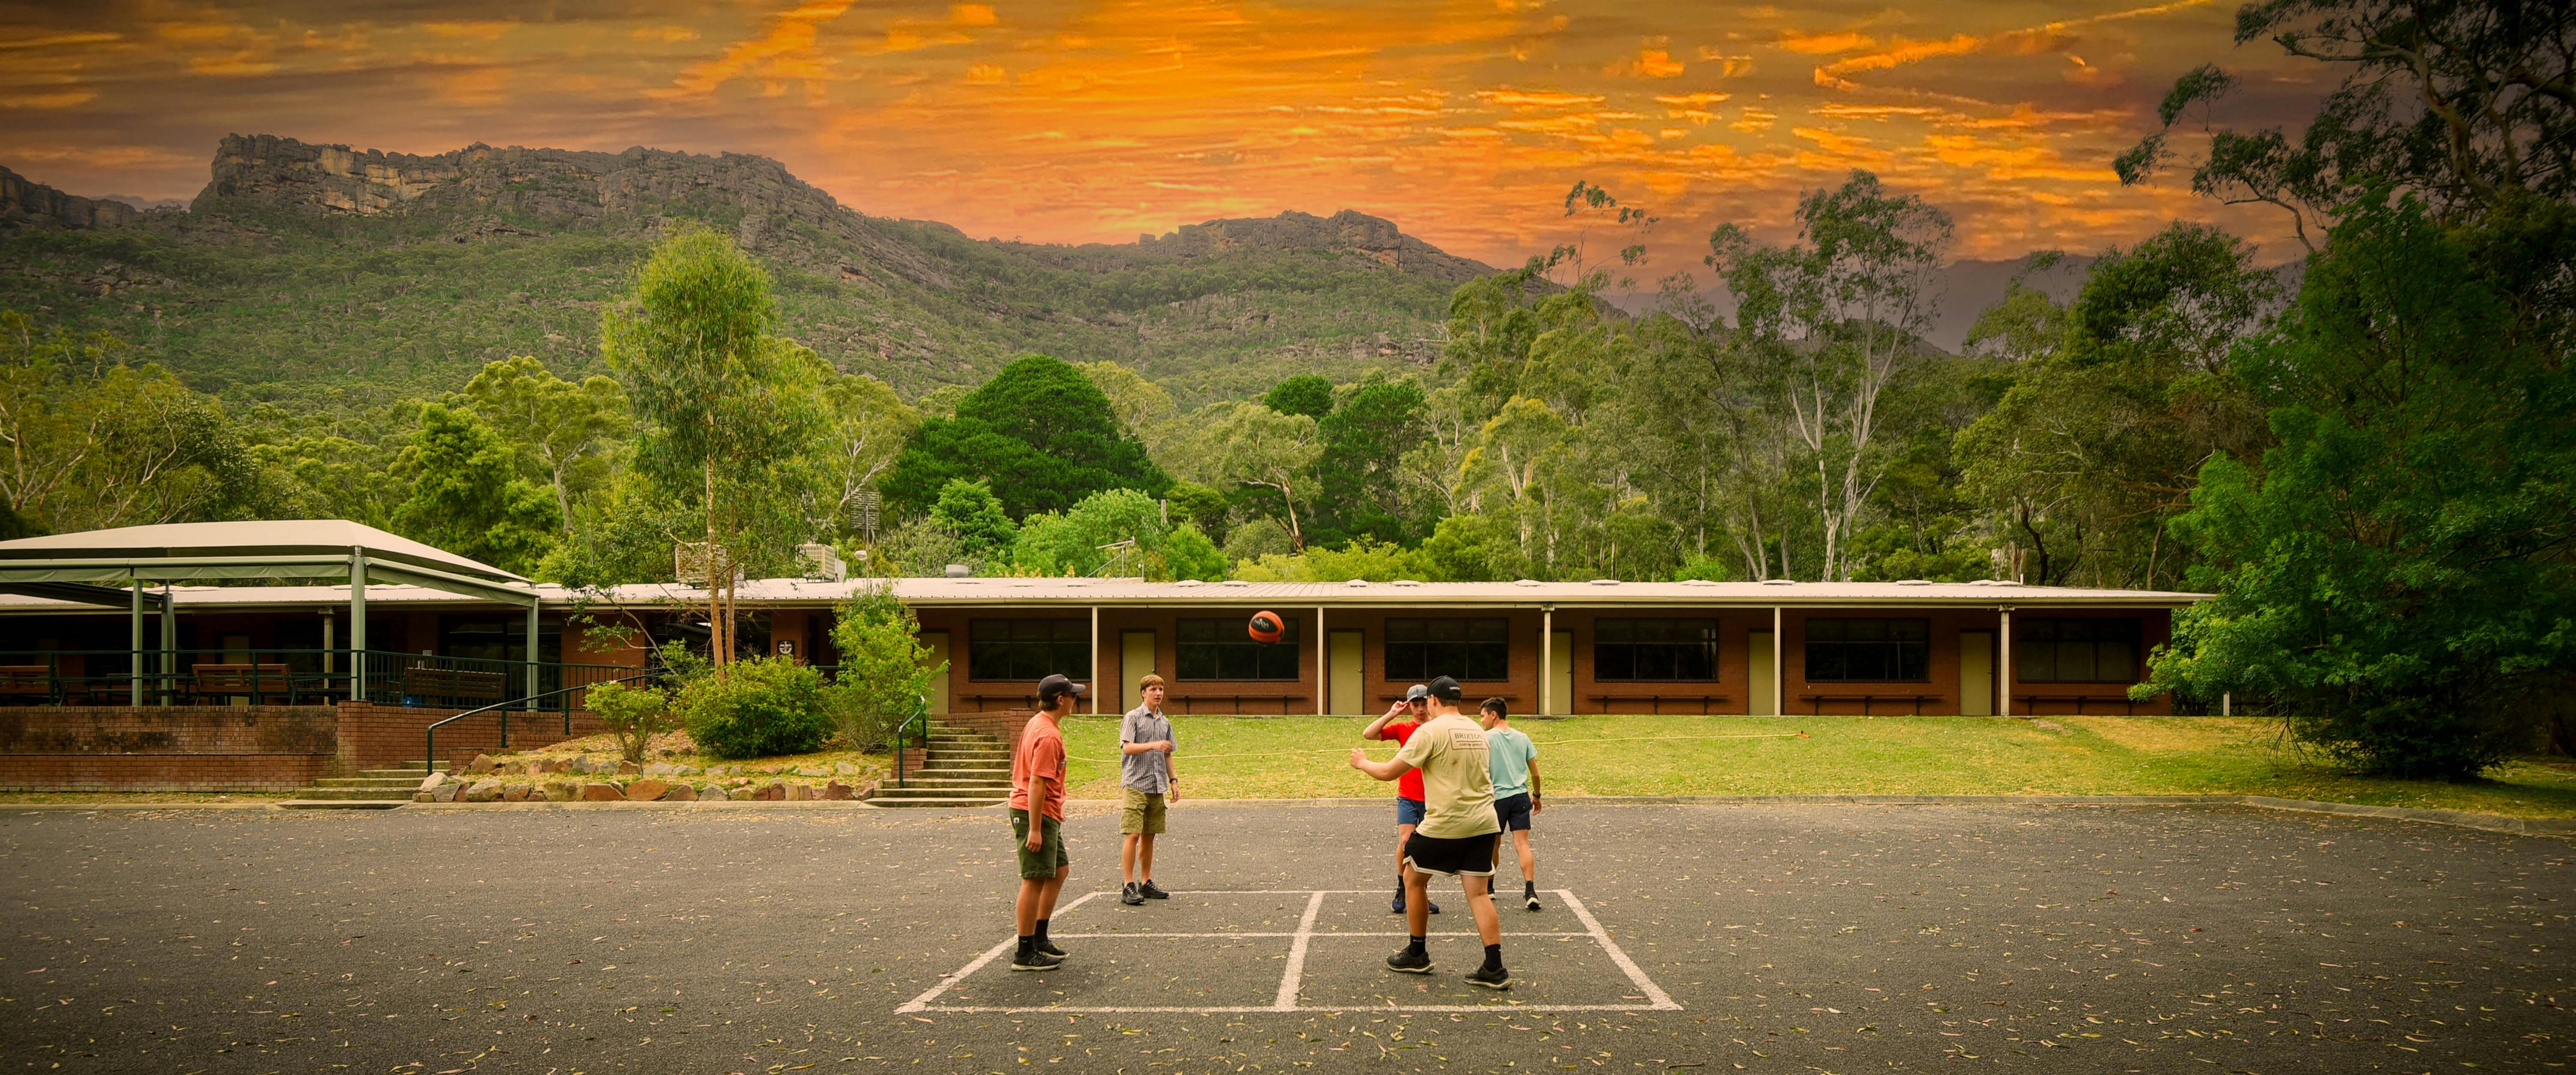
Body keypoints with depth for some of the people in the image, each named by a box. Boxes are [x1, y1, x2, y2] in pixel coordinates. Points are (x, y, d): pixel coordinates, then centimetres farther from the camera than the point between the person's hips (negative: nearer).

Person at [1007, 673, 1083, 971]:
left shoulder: (1039, 724, 13)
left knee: (1059, 870, 17)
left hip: (1047, 813, 11)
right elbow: (1037, 783, -24)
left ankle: (1039, 939, 24)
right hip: (1036, 813, -11)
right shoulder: (1049, 735, -20)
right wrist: (1034, 829, -25)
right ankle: (1025, 954, -2)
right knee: (1036, 880, -6)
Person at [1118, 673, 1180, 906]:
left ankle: (1146, 884, 16)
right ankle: (1129, 887, -9)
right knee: (1132, 835, -10)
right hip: (1135, 785, -6)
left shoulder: (1165, 722, 16)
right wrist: (1154, 745, -25)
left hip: (1158, 787, 6)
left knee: (1149, 836, 9)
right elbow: (1127, 748, -14)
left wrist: (1174, 781, 15)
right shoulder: (1133, 717, -3)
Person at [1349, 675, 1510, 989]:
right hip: (1483, 824, 6)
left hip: (1445, 823, -5)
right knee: (1479, 893, 5)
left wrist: (1362, 763, 11)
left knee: (1414, 880, 15)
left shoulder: (1430, 731, -9)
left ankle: (1417, 955, 22)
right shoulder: (1477, 731, 11)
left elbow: (1390, 772, -8)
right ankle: (1495, 969, -4)